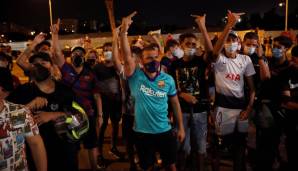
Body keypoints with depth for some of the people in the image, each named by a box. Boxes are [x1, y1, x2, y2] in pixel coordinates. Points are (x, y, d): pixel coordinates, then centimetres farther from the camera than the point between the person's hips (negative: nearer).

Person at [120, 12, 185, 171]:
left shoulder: (168, 79, -4)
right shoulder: (135, 76, -10)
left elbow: (175, 103, 3)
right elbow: (127, 56, -26)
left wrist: (181, 127, 5)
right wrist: (124, 31, -36)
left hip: (164, 131, 1)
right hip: (142, 132, -1)